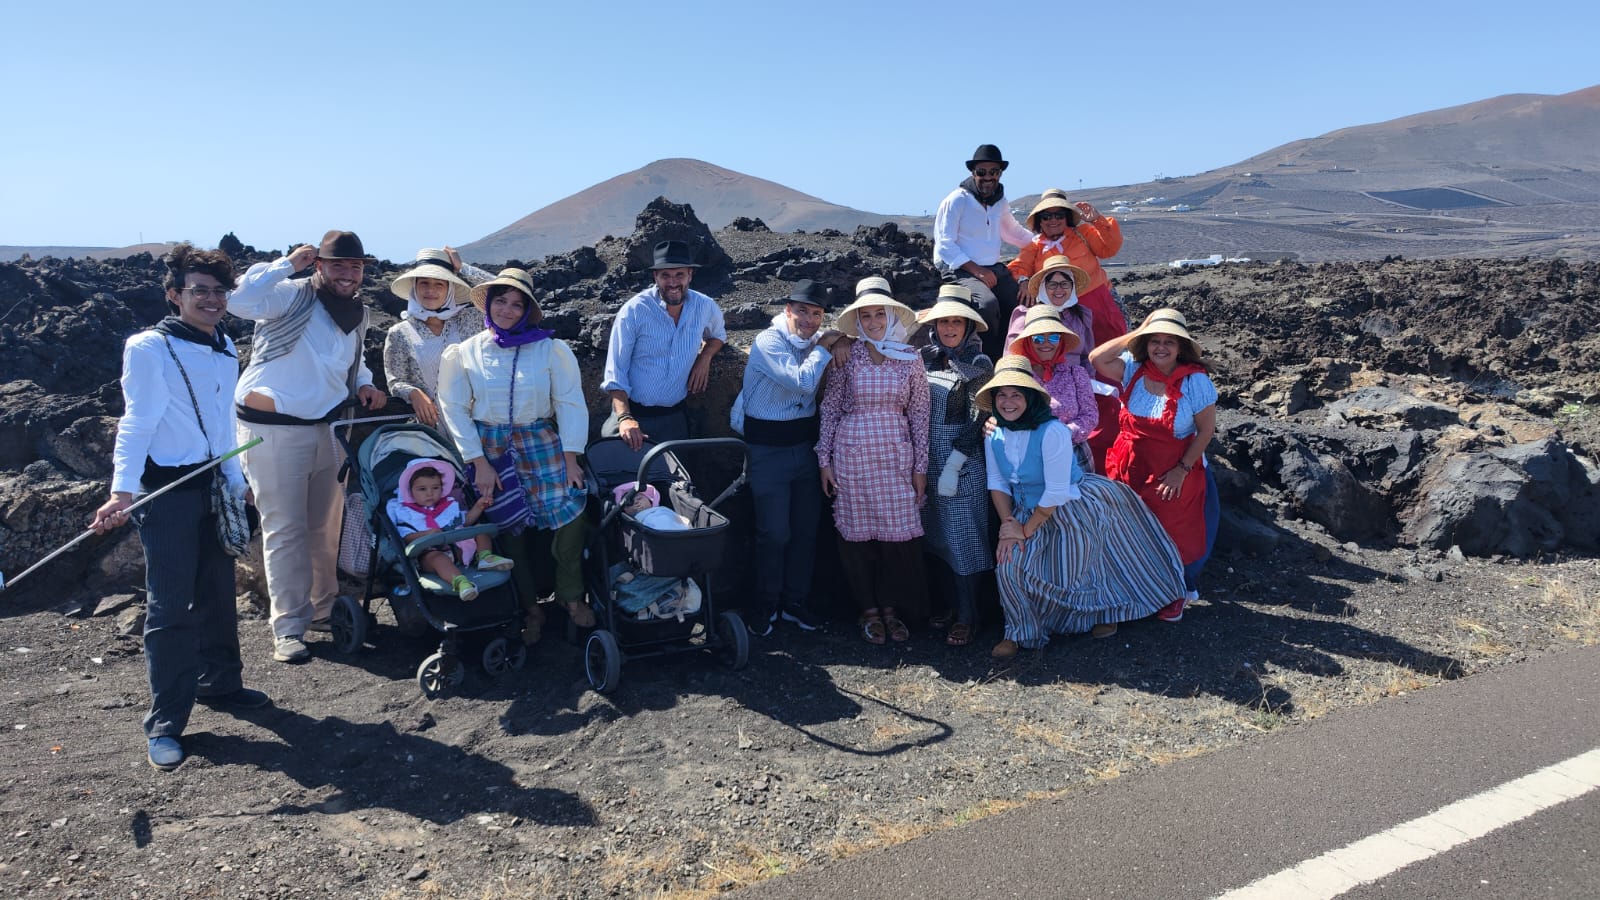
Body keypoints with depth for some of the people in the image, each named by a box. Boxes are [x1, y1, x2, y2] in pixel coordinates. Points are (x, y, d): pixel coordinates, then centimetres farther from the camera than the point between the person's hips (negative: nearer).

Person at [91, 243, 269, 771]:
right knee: (170, 607, -4)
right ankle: (165, 723, 5)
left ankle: (218, 682, 33)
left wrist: (235, 482, 20)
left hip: (212, 484, 7)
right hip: (166, 490, -7)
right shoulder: (149, 348, -10)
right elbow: (136, 423, -15)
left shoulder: (225, 348, 10)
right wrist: (123, 490, -24)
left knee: (217, 593, 16)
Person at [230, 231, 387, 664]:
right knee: (286, 529, -3)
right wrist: (287, 264, -21)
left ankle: (324, 607, 31)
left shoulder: (358, 315, 10)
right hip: (273, 429, -7)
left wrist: (364, 384, 7)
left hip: (328, 428, 7)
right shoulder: (292, 297, -12)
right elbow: (240, 299, -32)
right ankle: (289, 628, 4)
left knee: (326, 525, 15)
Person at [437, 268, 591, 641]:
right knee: (509, 530, 3)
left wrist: (571, 458, -9)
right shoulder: (463, 354, 2)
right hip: (490, 449, 1)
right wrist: (480, 463, -8)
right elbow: (455, 410, 0)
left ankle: (571, 596, 5)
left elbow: (570, 404, -3)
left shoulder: (551, 350, -1)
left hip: (542, 445, -1)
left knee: (569, 513, -16)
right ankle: (529, 608, 19)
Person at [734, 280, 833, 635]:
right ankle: (766, 607, 15)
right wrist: (824, 348, -13)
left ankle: (796, 603, 24)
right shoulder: (769, 342, -14)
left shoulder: (813, 344, 8)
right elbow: (803, 381, -25)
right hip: (769, 448, -6)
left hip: (805, 445, 6)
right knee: (774, 532, -2)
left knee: (806, 529, 10)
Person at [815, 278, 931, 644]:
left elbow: (919, 414, 5)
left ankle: (892, 606, 17)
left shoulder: (909, 358, 4)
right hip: (852, 453, 0)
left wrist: (921, 465, 4)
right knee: (858, 533, 4)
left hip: (896, 454, 1)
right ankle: (869, 608, 18)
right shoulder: (846, 357, 2)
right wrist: (825, 459, 0)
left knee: (899, 531, 0)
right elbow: (830, 410, 3)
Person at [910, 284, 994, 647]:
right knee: (939, 536, 12)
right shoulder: (927, 357, 7)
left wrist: (953, 465, -16)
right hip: (929, 458, 5)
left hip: (962, 463, -5)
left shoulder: (978, 364, -7)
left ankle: (967, 617, 10)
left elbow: (976, 421, -11)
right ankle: (952, 604, 26)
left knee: (962, 537, 0)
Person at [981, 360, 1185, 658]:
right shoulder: (995, 433, -8)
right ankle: (1021, 632, 11)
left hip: (1071, 510, -5)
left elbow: (1056, 493, -26)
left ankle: (1104, 610, 45)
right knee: (1009, 564, -11)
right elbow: (996, 483, -1)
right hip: (1028, 511, 5)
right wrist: (1007, 524, -13)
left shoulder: (1052, 432, -30)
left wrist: (1026, 530, -17)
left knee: (1074, 573, 10)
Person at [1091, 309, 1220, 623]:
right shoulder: (1134, 368, -7)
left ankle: (1178, 592, 35)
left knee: (1174, 535, 11)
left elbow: (1206, 430, -11)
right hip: (1130, 467, 3)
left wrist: (1182, 470, -15)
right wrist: (1134, 335, -18)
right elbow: (1097, 359, -22)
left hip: (1174, 473, -3)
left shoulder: (1195, 380, -16)